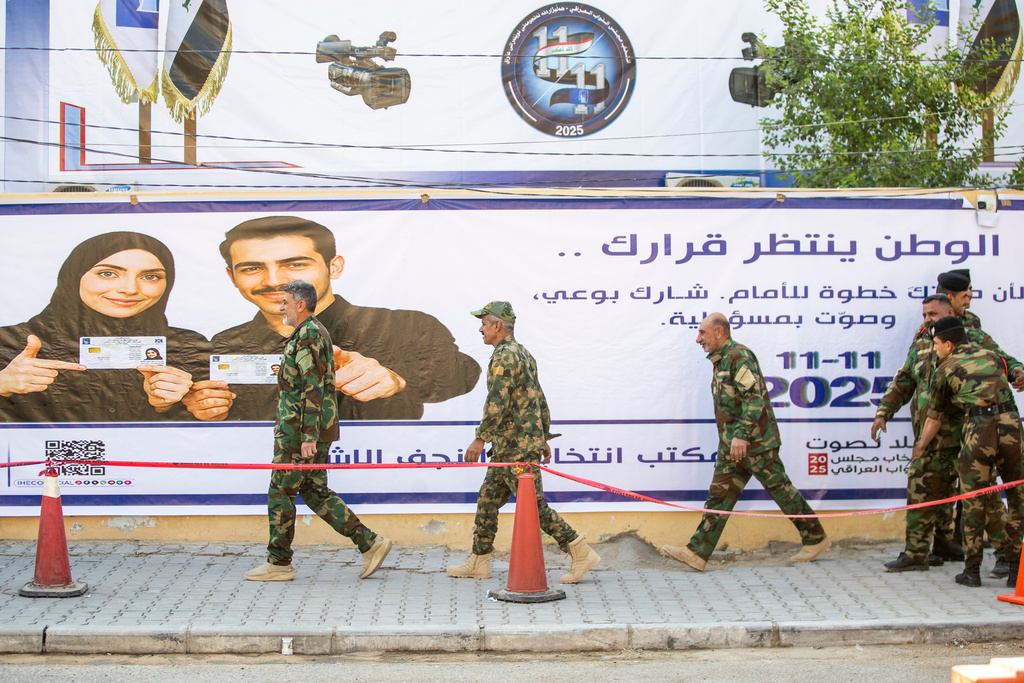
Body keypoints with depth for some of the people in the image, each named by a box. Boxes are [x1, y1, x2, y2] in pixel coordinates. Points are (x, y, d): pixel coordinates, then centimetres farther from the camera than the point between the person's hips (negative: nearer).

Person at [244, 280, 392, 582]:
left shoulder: (308, 334, -14)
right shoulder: (315, 333, 18)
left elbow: (313, 389, -21)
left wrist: (308, 437, -23)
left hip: (300, 431, -10)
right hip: (313, 431, 10)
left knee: (281, 492, -1)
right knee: (315, 491, 12)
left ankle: (278, 563, 8)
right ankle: (369, 543, 9)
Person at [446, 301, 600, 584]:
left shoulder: (503, 357, -15)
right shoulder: (523, 353, 17)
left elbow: (497, 403, -24)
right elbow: (539, 399, 21)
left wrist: (480, 438, -21)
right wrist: (544, 438, 23)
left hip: (516, 447, -10)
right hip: (508, 447, 10)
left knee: (533, 504, -7)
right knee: (487, 500, 12)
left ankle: (581, 553, -5)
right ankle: (478, 563, 16)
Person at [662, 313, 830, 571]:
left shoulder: (739, 355, -13)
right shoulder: (721, 360, 17)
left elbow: (754, 398, -22)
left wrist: (741, 434, -28)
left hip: (755, 442, -9)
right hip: (731, 445, 9)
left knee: (780, 489, 1)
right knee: (719, 496, 3)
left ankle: (816, 539, 15)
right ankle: (697, 552, -1)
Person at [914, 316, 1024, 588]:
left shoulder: (944, 370, 13)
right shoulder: (993, 357, 22)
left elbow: (934, 419, 21)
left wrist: (919, 448, 37)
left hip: (978, 428, -3)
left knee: (973, 501, 7)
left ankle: (972, 570, 9)